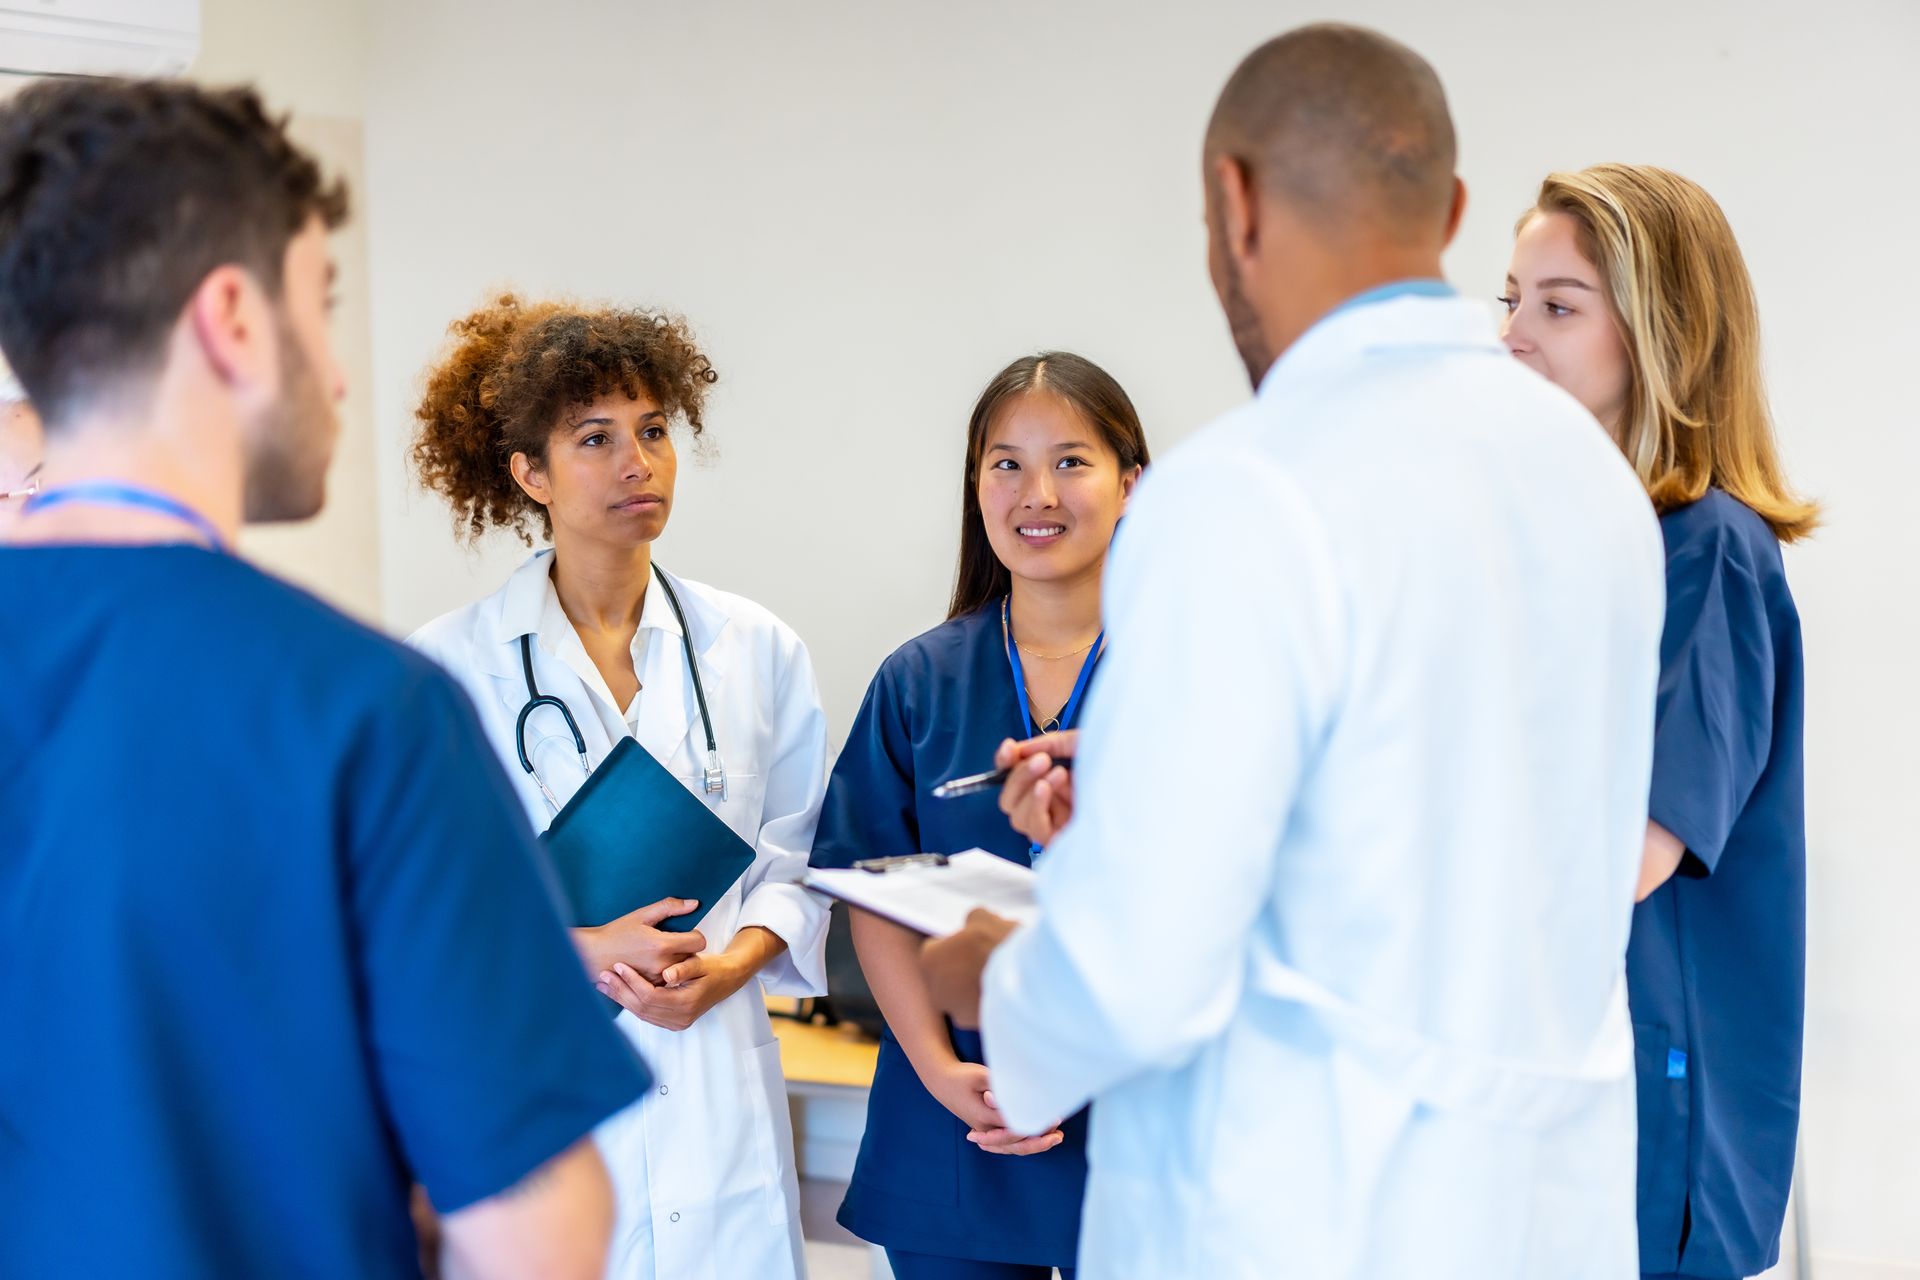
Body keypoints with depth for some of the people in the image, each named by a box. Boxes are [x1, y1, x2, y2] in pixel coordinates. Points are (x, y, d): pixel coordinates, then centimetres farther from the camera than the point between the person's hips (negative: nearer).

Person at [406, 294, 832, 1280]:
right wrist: (578, 949, -15)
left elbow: (796, 859, 10)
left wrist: (729, 964, -8)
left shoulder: (759, 651, 7)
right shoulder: (448, 665, -2)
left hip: (714, 1095, 2)